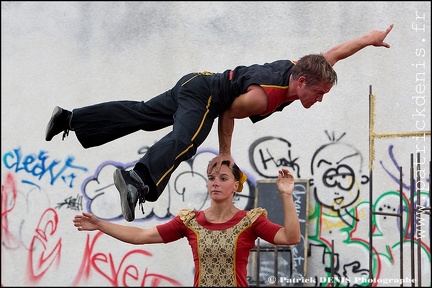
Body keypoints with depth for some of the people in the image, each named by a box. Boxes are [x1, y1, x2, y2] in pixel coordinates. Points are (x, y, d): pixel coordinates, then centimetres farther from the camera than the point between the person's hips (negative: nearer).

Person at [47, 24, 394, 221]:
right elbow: (229, 114, -13)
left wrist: (369, 39, 25)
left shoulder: (298, 70, -4)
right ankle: (137, 181, -59)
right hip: (202, 95, -10)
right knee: (185, 141, -34)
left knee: (138, 114, 12)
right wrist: (225, 154, 0)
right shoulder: (262, 98, -27)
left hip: (197, 85, 10)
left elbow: (330, 55, 12)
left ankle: (69, 118, 17)